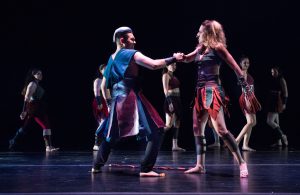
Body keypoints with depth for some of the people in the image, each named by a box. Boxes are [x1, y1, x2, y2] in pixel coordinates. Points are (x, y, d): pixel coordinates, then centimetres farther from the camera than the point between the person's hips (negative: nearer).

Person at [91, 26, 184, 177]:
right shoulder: (132, 54, -3)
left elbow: (103, 86, 22)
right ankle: (146, 169, -13)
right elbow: (154, 65, -15)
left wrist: (109, 102, 29)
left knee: (112, 135, 25)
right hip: (131, 99, -8)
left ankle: (97, 166, 27)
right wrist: (173, 58, -6)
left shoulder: (111, 59, 19)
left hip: (116, 101, 8)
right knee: (156, 131, -6)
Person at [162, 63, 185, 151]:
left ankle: (175, 145, 9)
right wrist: (169, 102, -23)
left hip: (177, 100, 9)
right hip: (171, 100, -9)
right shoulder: (166, 75, -6)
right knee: (169, 125, -15)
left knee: (177, 124, 7)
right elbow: (165, 90, -15)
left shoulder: (173, 76, 19)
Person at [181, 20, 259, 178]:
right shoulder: (201, 48, 15)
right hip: (201, 91, 9)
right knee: (197, 128, 8)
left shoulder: (217, 47, -6)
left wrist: (247, 88, -13)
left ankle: (241, 163, -9)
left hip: (212, 91, -9)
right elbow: (186, 59, 24)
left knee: (220, 129, -16)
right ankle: (200, 165, 14)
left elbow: (235, 67, -9)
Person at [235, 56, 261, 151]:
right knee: (251, 122, -15)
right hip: (246, 98, -10)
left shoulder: (247, 73, 20)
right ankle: (237, 141, -13)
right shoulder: (243, 73, -8)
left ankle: (245, 145, 5)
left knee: (253, 122, 7)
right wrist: (247, 100, -27)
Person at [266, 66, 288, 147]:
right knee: (275, 123, 10)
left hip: (277, 103, -8)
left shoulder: (281, 80, -8)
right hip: (272, 103, 8)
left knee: (269, 121, -13)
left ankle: (282, 136, -4)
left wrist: (284, 103, -16)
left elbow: (285, 92, -10)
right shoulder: (272, 80, 12)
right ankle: (279, 141, 15)